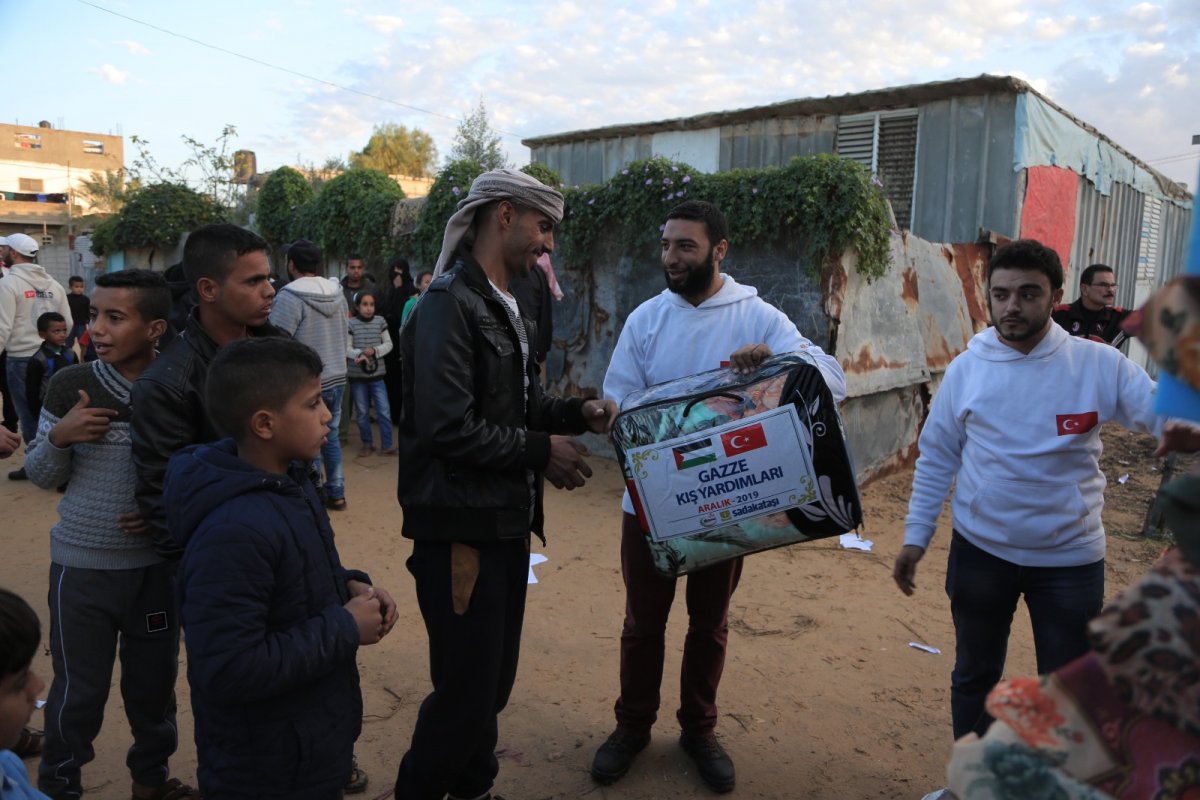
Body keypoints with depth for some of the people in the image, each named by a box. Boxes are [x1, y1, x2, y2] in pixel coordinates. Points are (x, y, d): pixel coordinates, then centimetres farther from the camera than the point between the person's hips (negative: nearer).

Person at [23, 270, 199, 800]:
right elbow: (40, 476, 0)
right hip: (82, 565, -1)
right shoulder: (70, 384, -9)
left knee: (154, 681, 16)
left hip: (158, 564, 1)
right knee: (78, 691, 11)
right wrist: (59, 438, -20)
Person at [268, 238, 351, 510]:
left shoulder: (290, 296, -17)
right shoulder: (337, 293, 5)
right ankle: (336, 492, 25)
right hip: (337, 377, 7)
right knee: (330, 435, 18)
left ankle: (314, 496, 10)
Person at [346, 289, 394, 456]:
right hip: (357, 375, -1)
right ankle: (367, 444, 24)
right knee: (362, 412, 10)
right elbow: (346, 348, -8)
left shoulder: (380, 321, 0)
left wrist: (374, 351, -17)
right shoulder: (350, 324, -6)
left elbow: (388, 344, 0)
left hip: (377, 373, 1)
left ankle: (387, 444, 10)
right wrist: (359, 354, -26)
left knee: (384, 411, -1)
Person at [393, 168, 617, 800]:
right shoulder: (450, 305, -17)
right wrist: (542, 450, -15)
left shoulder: (505, 308, 14)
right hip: (461, 528, -9)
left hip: (508, 523, 9)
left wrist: (576, 412, 2)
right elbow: (447, 427, -24)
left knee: (494, 679, 20)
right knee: (465, 693, 1)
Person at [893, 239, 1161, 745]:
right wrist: (915, 536, 0)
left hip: (1070, 557, -1)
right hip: (979, 551, 2)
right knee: (974, 677, 19)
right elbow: (936, 459, 1)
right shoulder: (966, 369, -5)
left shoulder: (1098, 364, -9)